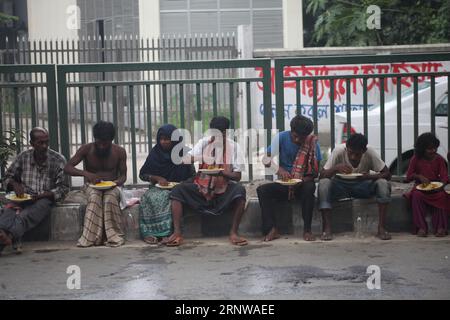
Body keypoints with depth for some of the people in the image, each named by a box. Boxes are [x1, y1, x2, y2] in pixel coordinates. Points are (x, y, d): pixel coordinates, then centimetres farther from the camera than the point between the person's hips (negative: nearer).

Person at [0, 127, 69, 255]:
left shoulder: (58, 160, 2)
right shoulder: (23, 157, 9)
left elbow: (63, 188, 1)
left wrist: (43, 195, -15)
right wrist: (15, 184, -5)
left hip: (44, 199, -2)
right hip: (23, 198, 3)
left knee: (24, 216, -38)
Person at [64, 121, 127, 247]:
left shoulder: (119, 152, -5)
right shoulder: (86, 149, -8)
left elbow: (123, 175, 3)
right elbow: (67, 168, -12)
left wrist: (117, 182, -22)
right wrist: (85, 173, -30)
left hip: (112, 186, 0)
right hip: (92, 186, 0)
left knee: (110, 198, -36)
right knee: (94, 198, -36)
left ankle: (113, 236, -28)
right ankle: (92, 237, -32)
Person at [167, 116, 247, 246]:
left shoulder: (233, 147, -1)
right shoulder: (204, 143, 2)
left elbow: (237, 176, -4)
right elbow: (187, 159, -12)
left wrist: (221, 173, -24)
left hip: (224, 192, -1)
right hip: (202, 189, 1)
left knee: (240, 189, -31)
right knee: (178, 189, -22)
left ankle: (233, 233, -26)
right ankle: (177, 233, -27)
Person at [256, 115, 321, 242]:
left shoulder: (312, 142, -7)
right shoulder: (281, 137, -5)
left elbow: (316, 171, -7)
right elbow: (267, 159, -8)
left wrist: (301, 181, -26)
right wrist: (280, 169, -29)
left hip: (303, 183, -2)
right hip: (284, 183, 2)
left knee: (309, 188, -36)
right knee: (262, 190, -24)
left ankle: (307, 230, -28)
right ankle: (272, 229, -28)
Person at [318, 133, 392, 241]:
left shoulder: (369, 152, -21)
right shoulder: (339, 151, -24)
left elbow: (387, 174, -18)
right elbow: (322, 175, -24)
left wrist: (369, 176, -37)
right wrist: (336, 168, -44)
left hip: (361, 185, 1)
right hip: (341, 185, -1)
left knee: (383, 183, -27)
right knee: (324, 183, -32)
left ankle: (381, 228, -25)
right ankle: (327, 228, -28)